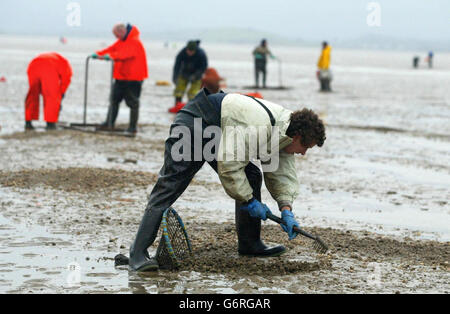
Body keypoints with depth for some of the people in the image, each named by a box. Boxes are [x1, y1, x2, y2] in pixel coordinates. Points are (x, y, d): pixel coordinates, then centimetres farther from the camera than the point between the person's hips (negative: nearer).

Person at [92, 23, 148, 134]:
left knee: (133, 103, -1)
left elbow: (126, 53, -32)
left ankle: (133, 127, 6)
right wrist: (98, 54, -11)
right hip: (120, 78, 8)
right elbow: (111, 49, 5)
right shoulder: (121, 41, 12)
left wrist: (111, 56, -45)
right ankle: (109, 123, 16)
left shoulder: (135, 42, -16)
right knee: (114, 99, 9)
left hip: (133, 79, -8)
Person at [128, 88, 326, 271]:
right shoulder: (259, 128, -33)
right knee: (169, 188, -17)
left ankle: (249, 244, 13)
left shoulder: (283, 132, -3)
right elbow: (229, 166, -32)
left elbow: (283, 173, 2)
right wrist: (249, 201, -21)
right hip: (192, 124, -10)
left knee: (252, 176, 5)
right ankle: (138, 254, -21)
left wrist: (286, 210, -12)